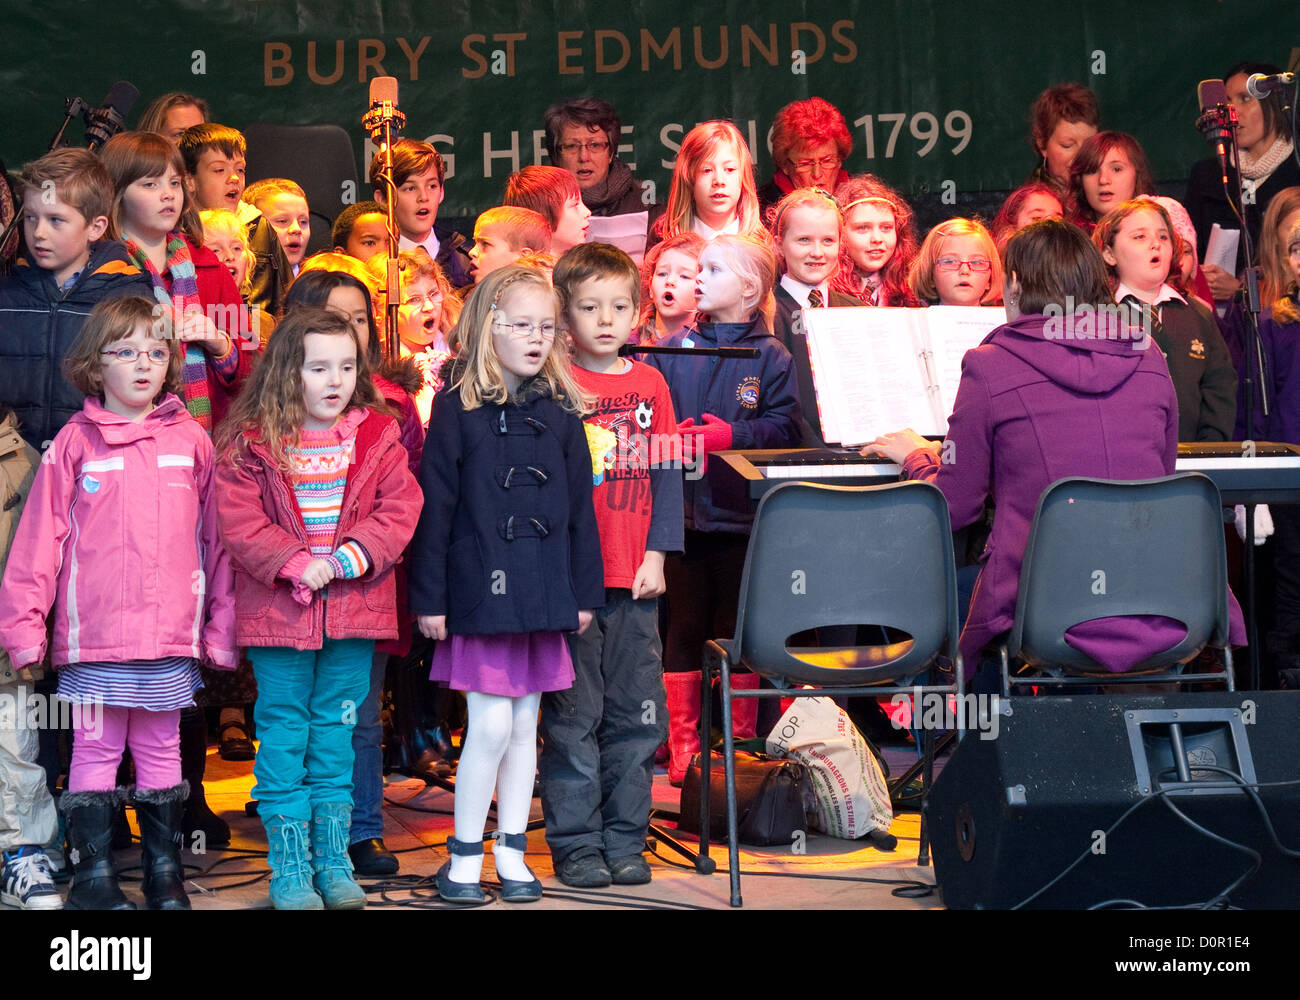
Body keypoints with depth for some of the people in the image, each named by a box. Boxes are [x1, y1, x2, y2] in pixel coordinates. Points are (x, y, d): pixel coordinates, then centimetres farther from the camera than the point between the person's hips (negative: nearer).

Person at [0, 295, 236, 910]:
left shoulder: (191, 440, 5)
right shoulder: (75, 443, 1)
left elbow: (216, 537, 7)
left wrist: (221, 624, 5)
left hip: (171, 632, 2)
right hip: (92, 632, -1)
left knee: (161, 752, 11)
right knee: (94, 753, 4)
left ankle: (165, 871, 19)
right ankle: (92, 874, 11)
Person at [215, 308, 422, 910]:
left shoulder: (378, 437, 4)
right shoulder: (249, 443, -5)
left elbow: (399, 509, -2)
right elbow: (238, 522, -10)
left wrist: (353, 555, -16)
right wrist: (295, 564, -19)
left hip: (354, 609, 2)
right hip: (277, 611, -2)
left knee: (336, 732, 11)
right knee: (283, 734, 3)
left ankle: (333, 855, 19)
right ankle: (289, 863, 9)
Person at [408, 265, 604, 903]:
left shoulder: (560, 411, 8)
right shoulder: (457, 407, -5)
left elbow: (580, 507, 12)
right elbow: (434, 505, -5)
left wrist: (585, 591, 10)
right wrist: (429, 598, -7)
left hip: (543, 595, 4)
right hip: (480, 591, -4)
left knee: (525, 725, 10)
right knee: (492, 725, -7)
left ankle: (511, 851, 21)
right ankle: (464, 856, 7)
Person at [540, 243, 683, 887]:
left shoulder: (650, 385, 9)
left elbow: (666, 473, 10)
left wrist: (657, 554, 0)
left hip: (636, 579, 4)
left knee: (635, 713, 8)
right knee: (573, 715, 1)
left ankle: (625, 838, 17)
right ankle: (575, 842, 8)